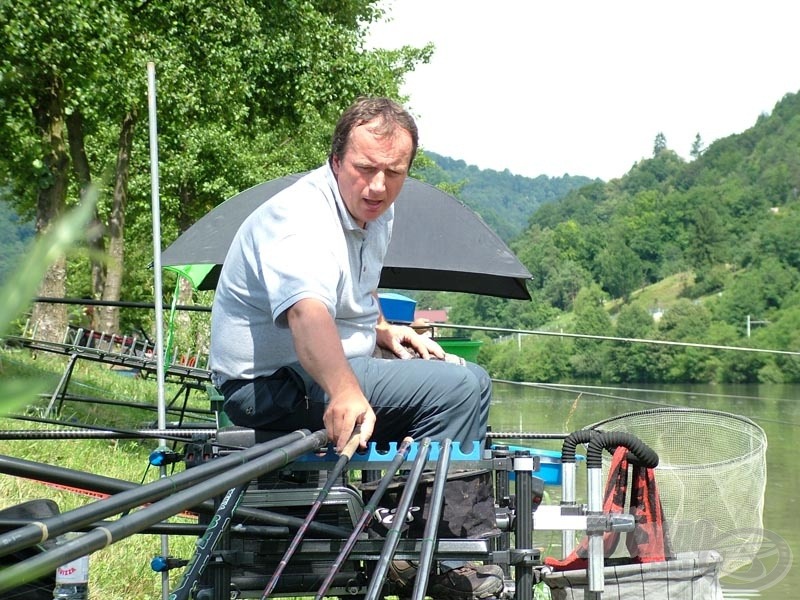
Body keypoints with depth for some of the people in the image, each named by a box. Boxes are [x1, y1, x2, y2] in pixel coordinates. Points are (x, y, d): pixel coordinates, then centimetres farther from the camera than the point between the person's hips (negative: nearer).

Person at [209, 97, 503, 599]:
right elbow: (307, 312, -43)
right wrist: (345, 393, -59)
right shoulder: (300, 219, -23)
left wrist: (383, 330, 6)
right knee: (461, 386, -23)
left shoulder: (376, 214, 7)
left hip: (340, 368, 10)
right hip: (272, 386, -10)